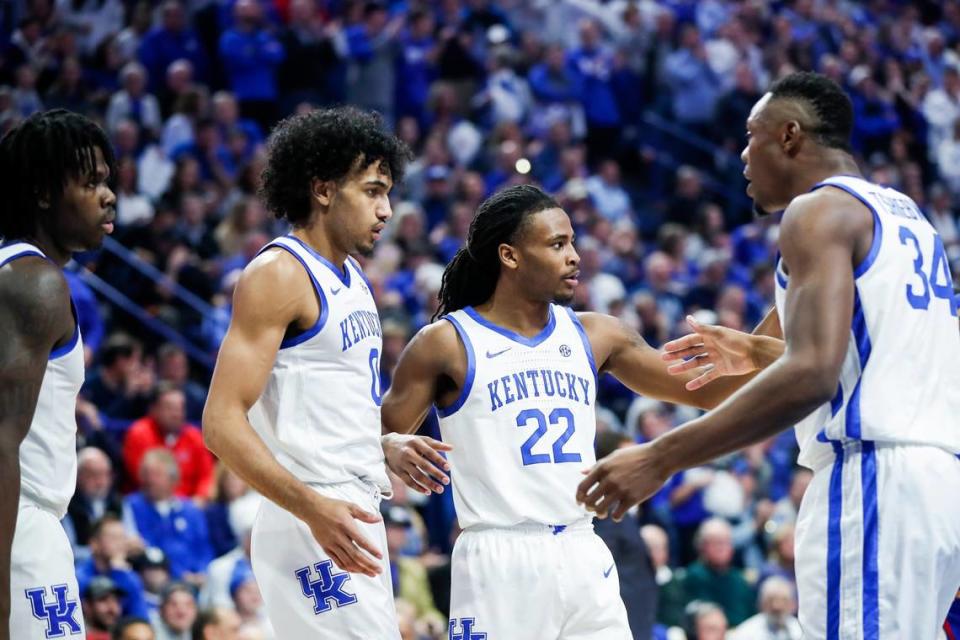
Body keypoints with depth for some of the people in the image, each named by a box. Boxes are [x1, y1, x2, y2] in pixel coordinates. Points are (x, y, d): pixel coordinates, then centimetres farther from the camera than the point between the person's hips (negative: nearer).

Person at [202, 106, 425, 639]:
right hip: (312, 529, -9)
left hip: (356, 520, 9)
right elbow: (222, 422, -20)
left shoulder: (351, 277, 16)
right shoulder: (280, 274, -12)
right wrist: (314, 508, -28)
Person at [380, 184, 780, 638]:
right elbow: (375, 439, -1)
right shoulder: (446, 343, -2)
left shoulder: (594, 336, 10)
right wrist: (395, 450, -25)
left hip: (583, 560, 5)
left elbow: (706, 390, 12)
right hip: (499, 561, -5)